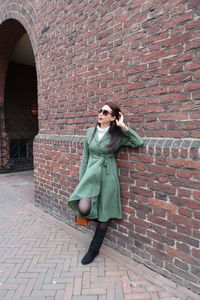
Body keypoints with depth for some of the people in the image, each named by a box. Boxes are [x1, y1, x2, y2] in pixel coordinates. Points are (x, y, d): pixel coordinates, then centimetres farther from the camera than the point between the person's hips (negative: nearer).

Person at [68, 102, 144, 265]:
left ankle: (94, 250, 28)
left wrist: (123, 127, -12)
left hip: (108, 176, -1)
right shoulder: (91, 131, 6)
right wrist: (81, 179, 9)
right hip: (92, 173, 2)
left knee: (104, 215, 6)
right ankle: (92, 214, 21)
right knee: (83, 209, -18)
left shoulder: (117, 135, -1)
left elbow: (139, 142, -12)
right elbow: (85, 157, 10)